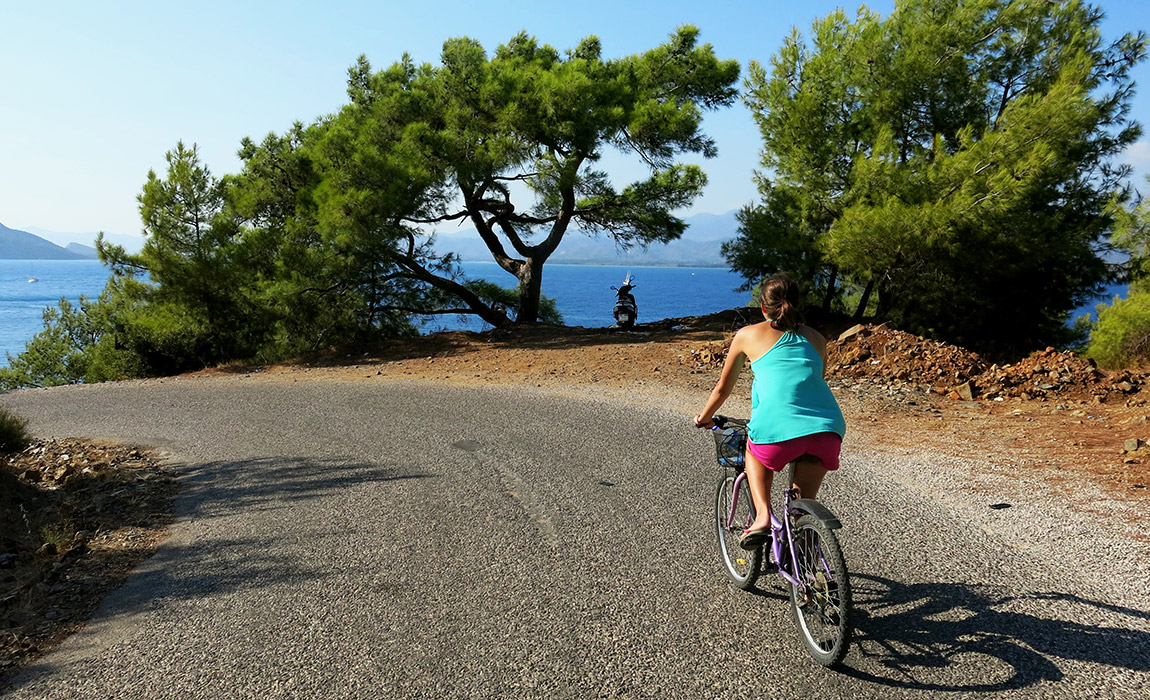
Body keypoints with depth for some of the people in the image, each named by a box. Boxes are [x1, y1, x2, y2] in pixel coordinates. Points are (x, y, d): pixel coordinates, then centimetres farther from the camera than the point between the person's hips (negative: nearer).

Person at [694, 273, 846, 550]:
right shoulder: (817, 338, 26)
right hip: (828, 428, 3)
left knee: (754, 452, 31)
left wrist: (705, 417, 46)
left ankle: (762, 516, 12)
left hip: (778, 428, -3)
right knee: (803, 508, 24)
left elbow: (724, 387, 27)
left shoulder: (748, 334, 18)